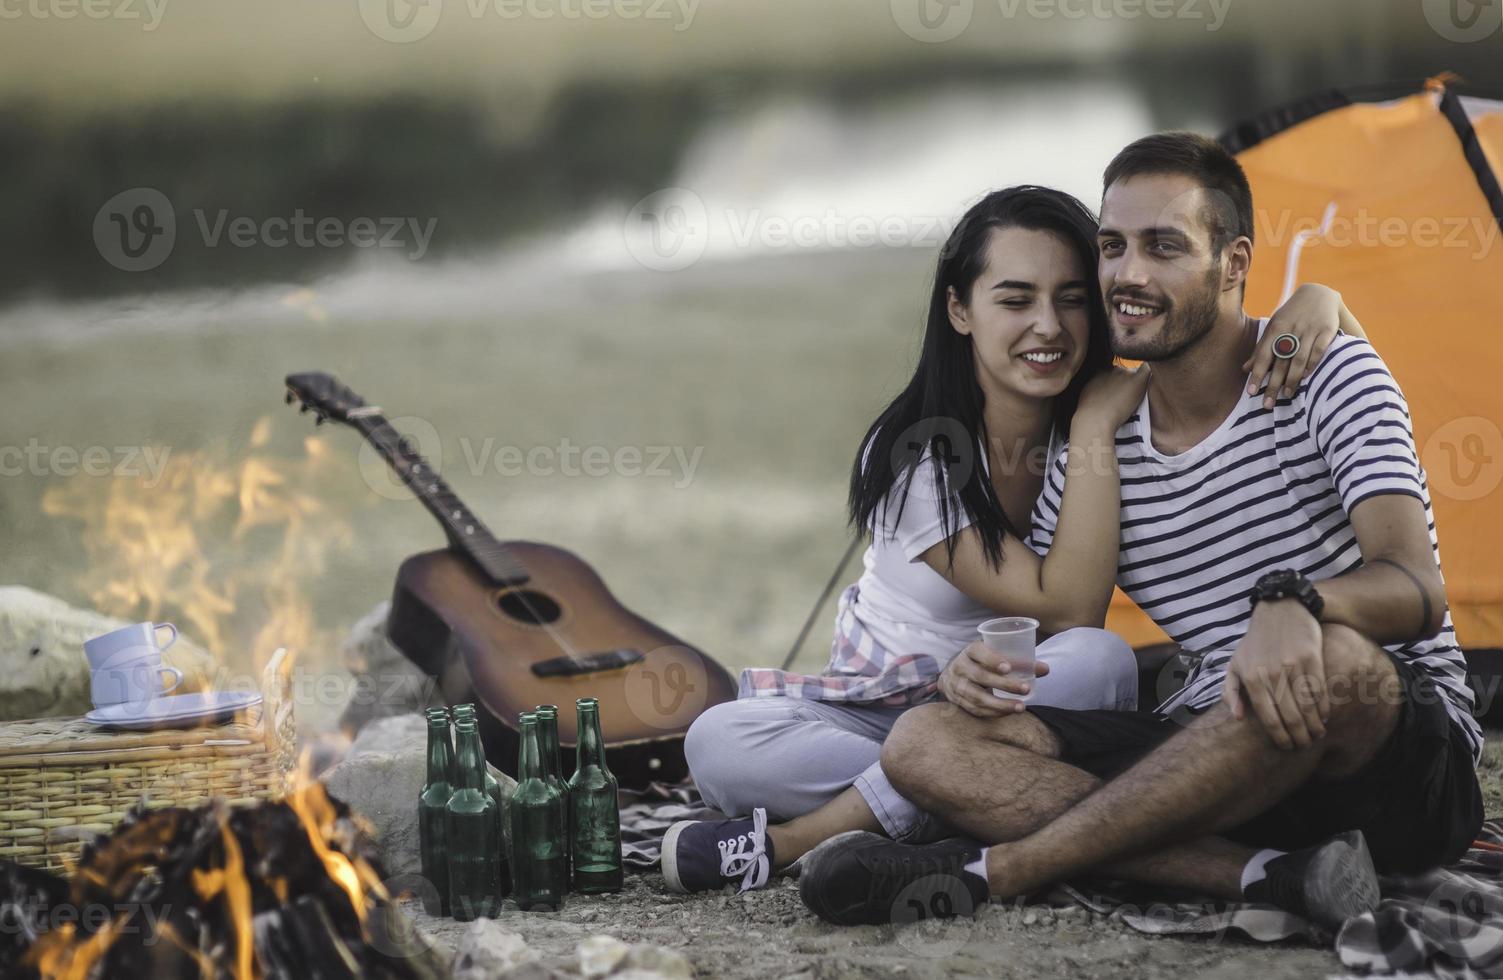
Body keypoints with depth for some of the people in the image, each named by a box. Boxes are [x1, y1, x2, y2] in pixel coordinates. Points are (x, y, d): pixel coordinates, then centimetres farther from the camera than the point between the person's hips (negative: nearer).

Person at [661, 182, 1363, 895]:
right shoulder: (913, 461, -17)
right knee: (719, 741, -30)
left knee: (1099, 662, -34)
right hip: (876, 715, -2)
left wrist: (1314, 300, -24)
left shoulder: (1135, 416, -5)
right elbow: (1067, 608, -23)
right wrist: (1093, 431, -24)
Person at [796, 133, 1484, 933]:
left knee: (1334, 662, -42)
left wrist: (1293, 599, -43)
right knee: (925, 742, -14)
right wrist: (989, 665, -11)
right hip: (1208, 753, 5)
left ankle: (991, 869, -29)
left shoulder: (1327, 379, -8)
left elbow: (1417, 588, -20)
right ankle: (1267, 875, -31)